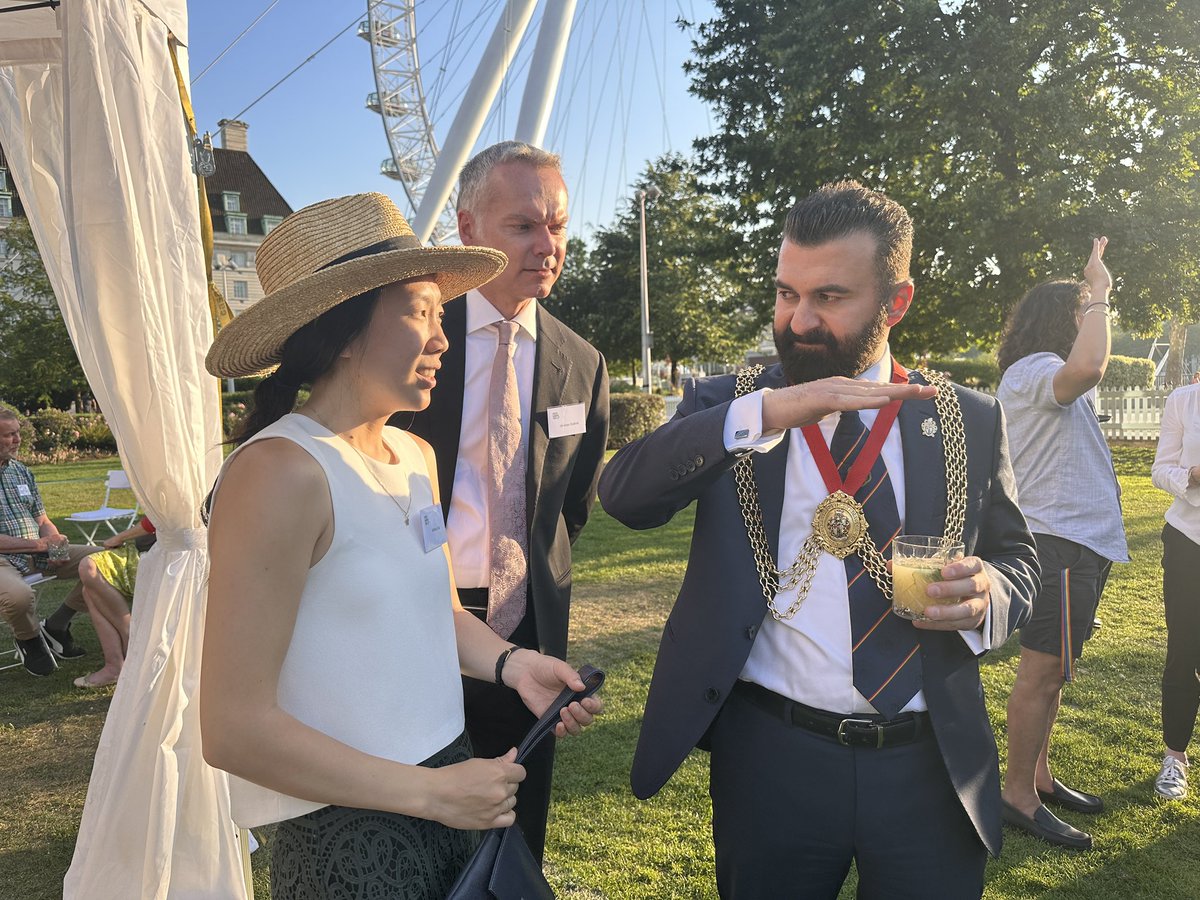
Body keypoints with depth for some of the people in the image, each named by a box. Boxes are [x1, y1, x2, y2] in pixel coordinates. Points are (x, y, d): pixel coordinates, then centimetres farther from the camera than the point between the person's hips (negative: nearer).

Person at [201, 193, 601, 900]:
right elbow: (235, 728, -20)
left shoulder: (417, 456, 3)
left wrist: (510, 661, -5)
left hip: (450, 781, 7)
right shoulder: (280, 471, -20)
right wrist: (430, 792, -17)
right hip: (346, 837, -7)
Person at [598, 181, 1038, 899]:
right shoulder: (726, 405, -2)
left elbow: (1018, 557, 12)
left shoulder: (970, 421, 3)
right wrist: (766, 413, -30)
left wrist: (987, 592, -12)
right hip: (771, 758, -1)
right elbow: (624, 495, -17)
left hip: (933, 767, 2)